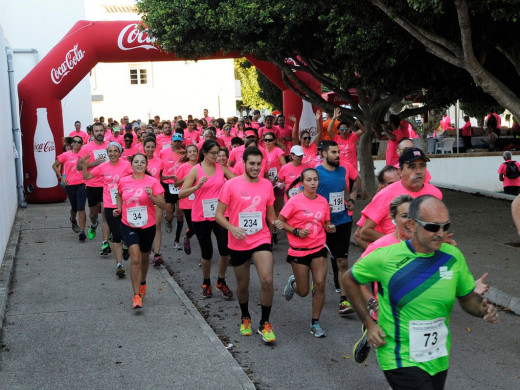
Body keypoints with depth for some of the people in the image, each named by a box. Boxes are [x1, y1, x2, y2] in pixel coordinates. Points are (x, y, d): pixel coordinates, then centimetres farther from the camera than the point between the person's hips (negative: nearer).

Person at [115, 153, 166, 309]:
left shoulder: (153, 182, -8)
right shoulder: (123, 181, -1)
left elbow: (163, 205, -11)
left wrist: (152, 196, -27)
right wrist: (119, 209, 6)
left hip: (147, 226, 1)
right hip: (128, 225, 0)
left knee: (144, 257, 19)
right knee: (135, 258, -17)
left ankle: (142, 283, 48)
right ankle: (137, 295, -12)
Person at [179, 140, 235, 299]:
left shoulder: (221, 168, 4)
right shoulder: (196, 170, -6)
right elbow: (181, 194, -12)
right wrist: (197, 186, -27)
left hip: (220, 214, 2)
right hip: (201, 216, -2)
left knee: (225, 249, -7)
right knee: (206, 252, 6)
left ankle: (221, 282, 15)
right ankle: (206, 283, 30)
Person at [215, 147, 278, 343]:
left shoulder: (267, 185, 3)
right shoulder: (231, 185, -7)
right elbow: (219, 215, -6)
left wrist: (276, 223, -7)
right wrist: (232, 228, -23)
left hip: (261, 240, 1)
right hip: (238, 243, -1)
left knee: (267, 281, -17)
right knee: (242, 285, 14)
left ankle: (265, 323, 2)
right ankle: (245, 318, 42)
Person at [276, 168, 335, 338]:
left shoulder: (323, 201, 3)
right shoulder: (295, 201, -10)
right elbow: (280, 221, -5)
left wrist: (329, 227, -7)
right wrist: (296, 231, -18)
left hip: (318, 249, 3)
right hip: (299, 251, -3)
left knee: (320, 285, -8)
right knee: (304, 292, 4)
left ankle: (315, 323, 8)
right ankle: (293, 282, 41)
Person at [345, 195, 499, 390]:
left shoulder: (453, 256, -4)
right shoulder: (385, 257, -14)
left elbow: (467, 298, 9)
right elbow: (350, 279, 1)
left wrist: (482, 309, -13)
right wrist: (369, 324, -5)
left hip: (439, 359, 5)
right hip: (402, 360, -5)